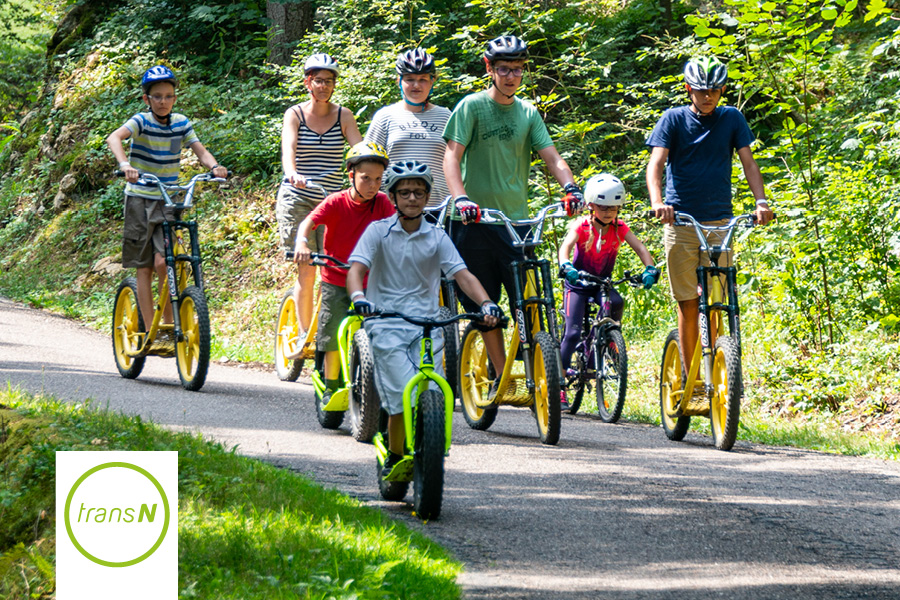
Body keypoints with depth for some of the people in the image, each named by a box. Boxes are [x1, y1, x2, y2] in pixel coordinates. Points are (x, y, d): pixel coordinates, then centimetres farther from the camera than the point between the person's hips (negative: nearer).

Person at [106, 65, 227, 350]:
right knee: (144, 267, -1)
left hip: (169, 201, 2)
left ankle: (169, 327, -1)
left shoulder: (181, 123, 2)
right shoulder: (142, 121, -11)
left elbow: (200, 151, -4)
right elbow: (114, 138, -28)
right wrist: (124, 164, -47)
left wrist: (214, 166, -27)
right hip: (140, 199, -2)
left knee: (163, 261, -14)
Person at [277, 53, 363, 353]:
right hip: (297, 201, -2)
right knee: (306, 271, -8)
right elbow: (288, 147, -18)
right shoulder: (295, 114, -1)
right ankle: (304, 336, 1)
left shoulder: (343, 116, 4)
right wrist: (293, 173, -39)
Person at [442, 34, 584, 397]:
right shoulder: (472, 107, -1)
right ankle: (500, 378, 12)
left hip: (516, 220, 2)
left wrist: (570, 187, -20)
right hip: (477, 220, -2)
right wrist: (461, 198, -27)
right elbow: (452, 156, -9)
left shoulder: (528, 113, 11)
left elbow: (550, 156, 2)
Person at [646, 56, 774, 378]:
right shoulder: (674, 119, 0)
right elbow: (656, 162, -11)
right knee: (688, 303, 0)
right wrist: (657, 202, -30)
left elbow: (748, 161, 0)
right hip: (680, 222, -1)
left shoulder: (731, 119, 6)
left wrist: (761, 201, -18)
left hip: (719, 223, 1)